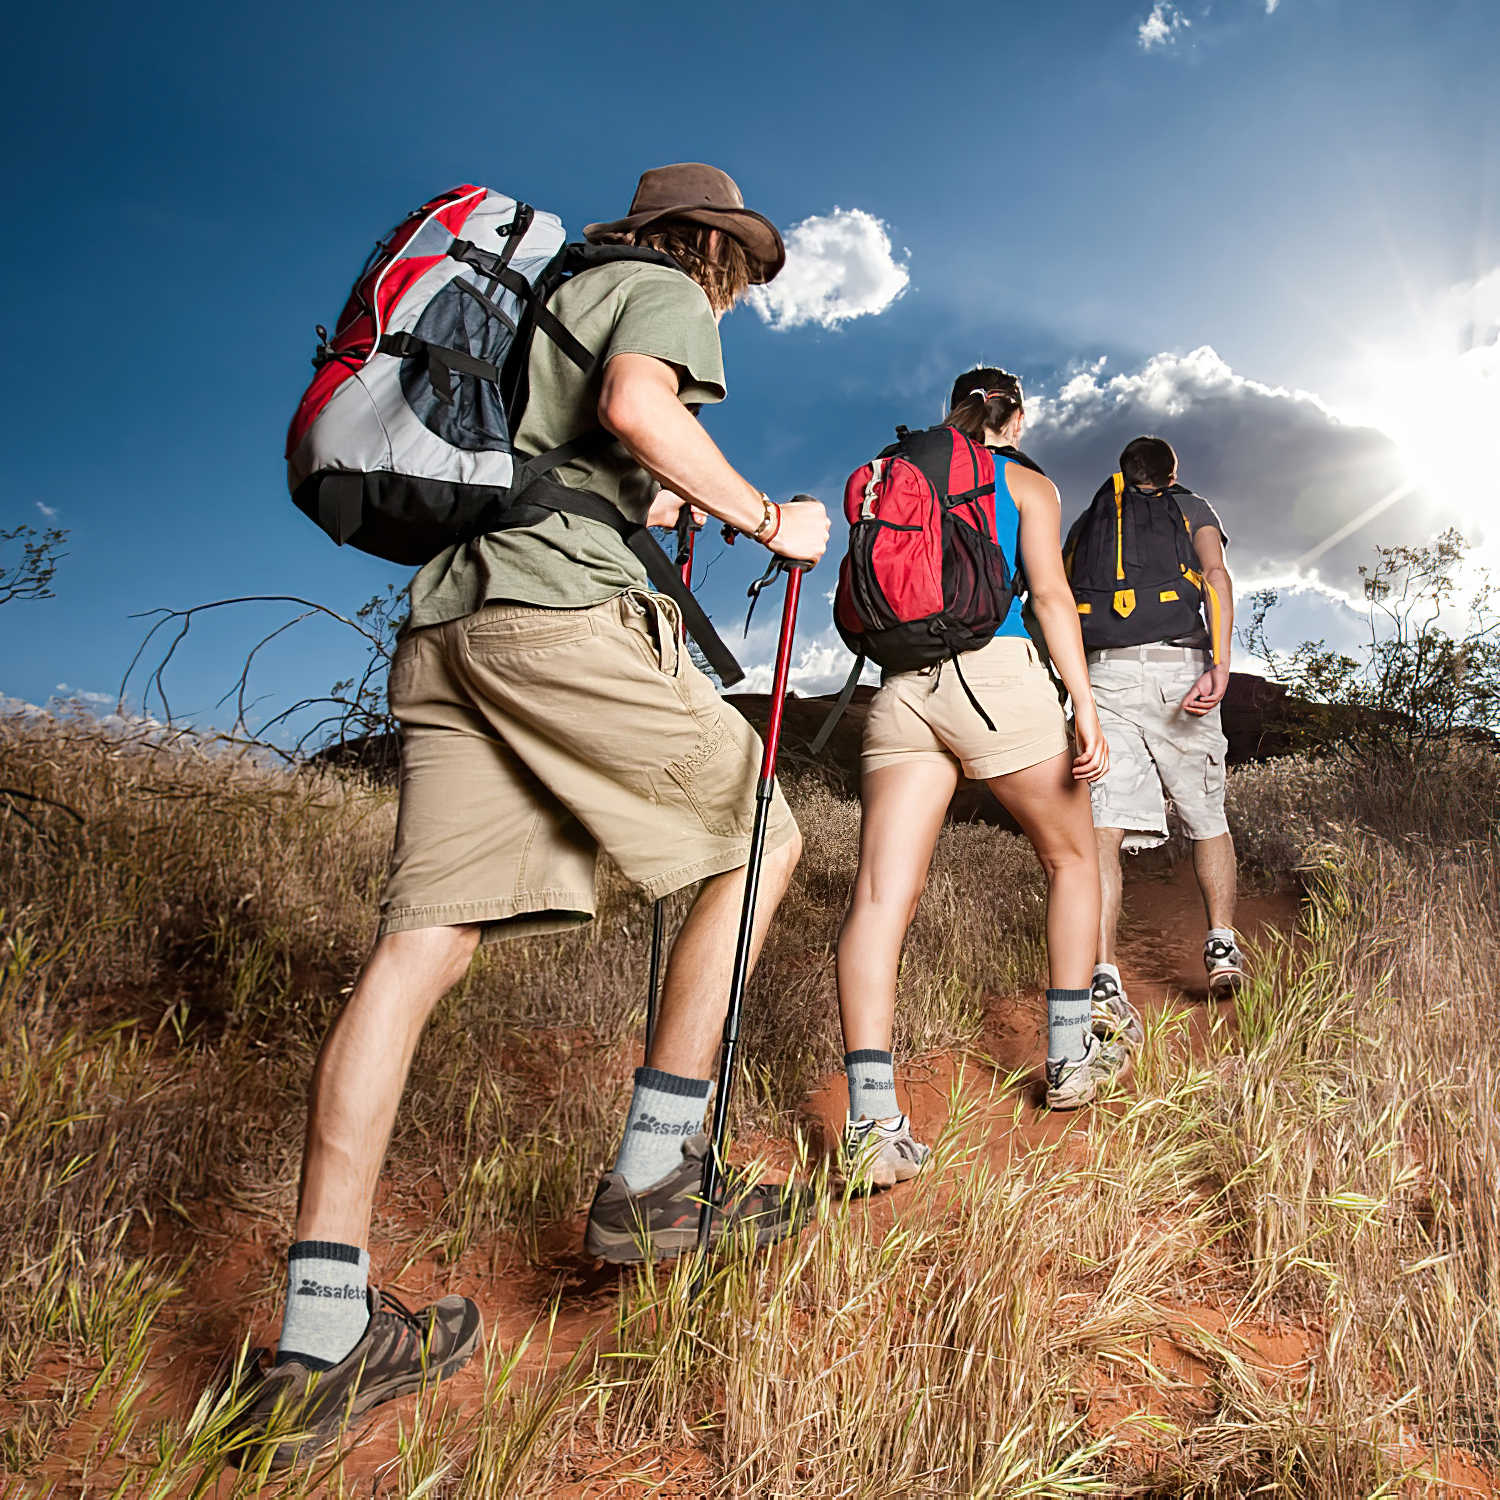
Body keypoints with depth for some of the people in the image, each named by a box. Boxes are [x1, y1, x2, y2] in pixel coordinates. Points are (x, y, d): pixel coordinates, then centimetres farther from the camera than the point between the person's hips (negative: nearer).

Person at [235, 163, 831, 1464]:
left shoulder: (555, 299, 37)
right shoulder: (663, 292, 12)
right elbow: (636, 402, -12)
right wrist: (763, 516, -1)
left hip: (447, 622, 8)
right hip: (568, 612, -8)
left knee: (422, 943, -2)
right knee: (760, 843, 6)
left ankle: (320, 1347, -2)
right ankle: (649, 1183, 5)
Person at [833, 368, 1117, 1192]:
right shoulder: (1028, 483, 12)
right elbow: (1049, 592, -3)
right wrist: (1085, 705, -6)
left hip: (901, 684, 3)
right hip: (996, 672, -3)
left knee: (881, 893, -8)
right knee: (1070, 856, 20)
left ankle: (873, 1123, -17)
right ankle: (1069, 1058, 24)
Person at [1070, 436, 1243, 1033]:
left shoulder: (1084, 525, 27)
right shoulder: (1192, 508, 19)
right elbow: (1216, 574, -2)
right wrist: (1221, 664, -14)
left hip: (1104, 673, 1)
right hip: (1177, 667, -1)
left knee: (1104, 828, -11)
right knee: (1207, 819, 19)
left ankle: (1103, 977, -24)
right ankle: (1222, 943, 17)